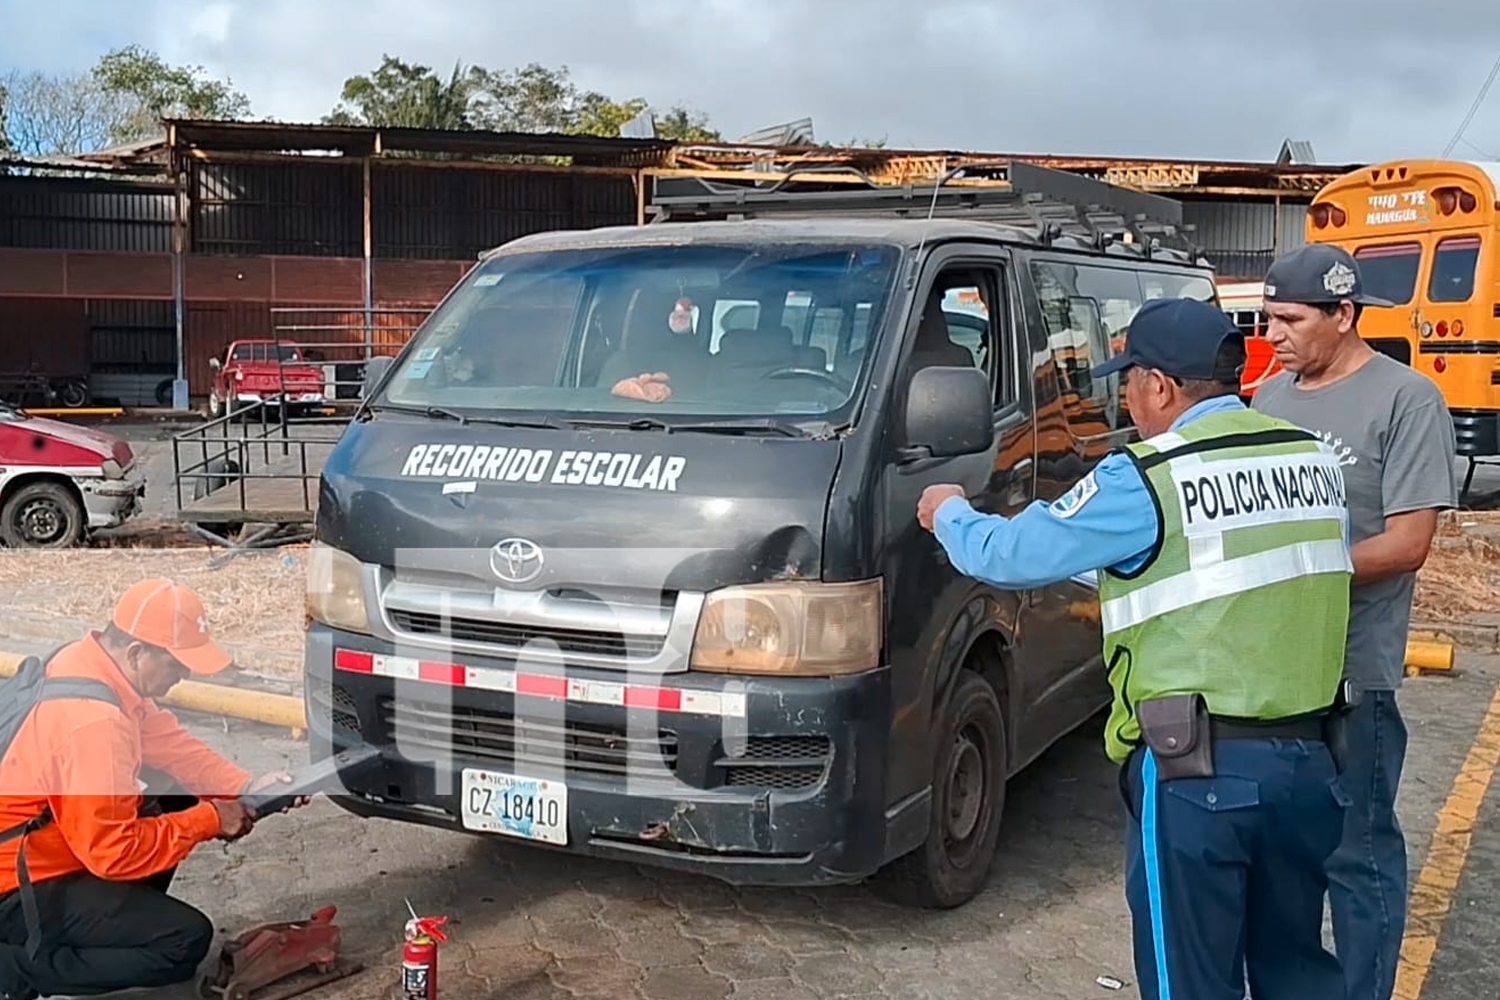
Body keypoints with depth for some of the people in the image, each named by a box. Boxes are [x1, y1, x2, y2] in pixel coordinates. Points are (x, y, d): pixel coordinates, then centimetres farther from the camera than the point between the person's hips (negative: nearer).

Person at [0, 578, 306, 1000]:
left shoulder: (95, 660, -3)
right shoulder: (93, 720, -32)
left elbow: (170, 742, 7)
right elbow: (112, 851, -27)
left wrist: (245, 786, -5)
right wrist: (209, 820, -16)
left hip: (39, 845, 10)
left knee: (178, 801, 12)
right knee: (187, 940, -11)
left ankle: (123, 919, 12)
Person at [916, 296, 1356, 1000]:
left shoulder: (1148, 479, -13)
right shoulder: (1313, 458, 6)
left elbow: (1010, 555, -6)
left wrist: (949, 515, 16)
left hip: (1198, 773, -6)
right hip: (1309, 759, 7)